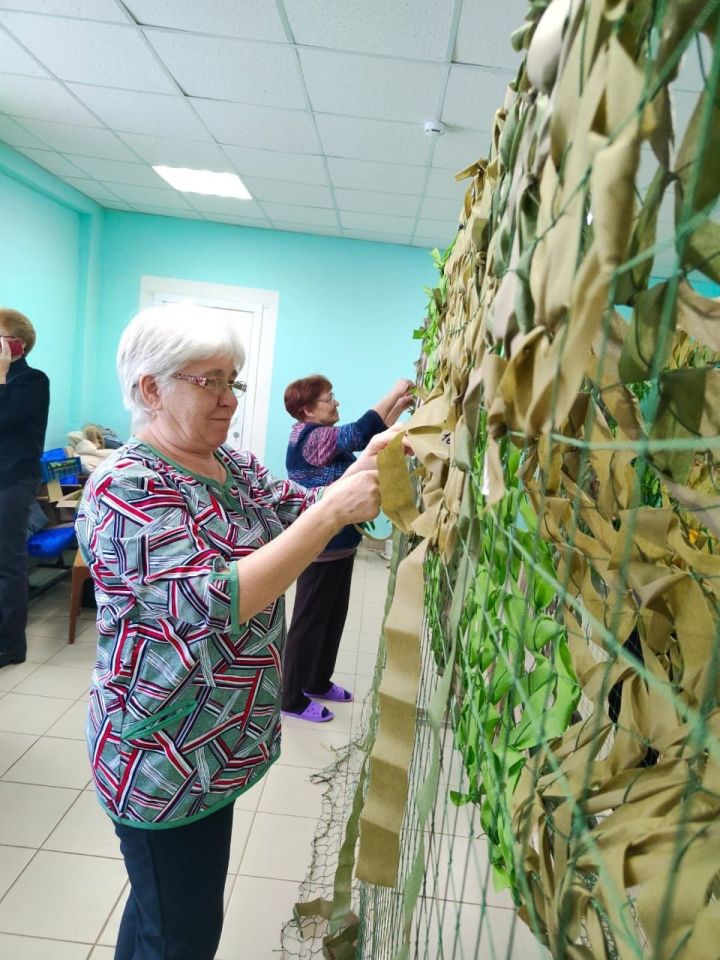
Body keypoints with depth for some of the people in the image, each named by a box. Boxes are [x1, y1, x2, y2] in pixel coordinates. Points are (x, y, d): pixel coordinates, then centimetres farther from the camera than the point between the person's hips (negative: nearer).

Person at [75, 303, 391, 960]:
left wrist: (368, 467, -17)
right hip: (164, 761, -7)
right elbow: (213, 606, -32)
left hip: (213, 746, 8)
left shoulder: (231, 464, 3)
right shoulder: (128, 486, -23)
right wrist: (333, 511, -34)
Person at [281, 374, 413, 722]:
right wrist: (395, 392, -23)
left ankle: (318, 682, 36)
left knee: (334, 616, 20)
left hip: (338, 543, 10)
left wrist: (400, 407, 6)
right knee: (309, 621, 2)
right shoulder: (308, 436, -20)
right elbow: (361, 432, -31)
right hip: (321, 547, -10)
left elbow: (370, 438, 15)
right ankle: (291, 697, 17)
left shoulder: (323, 436, 10)